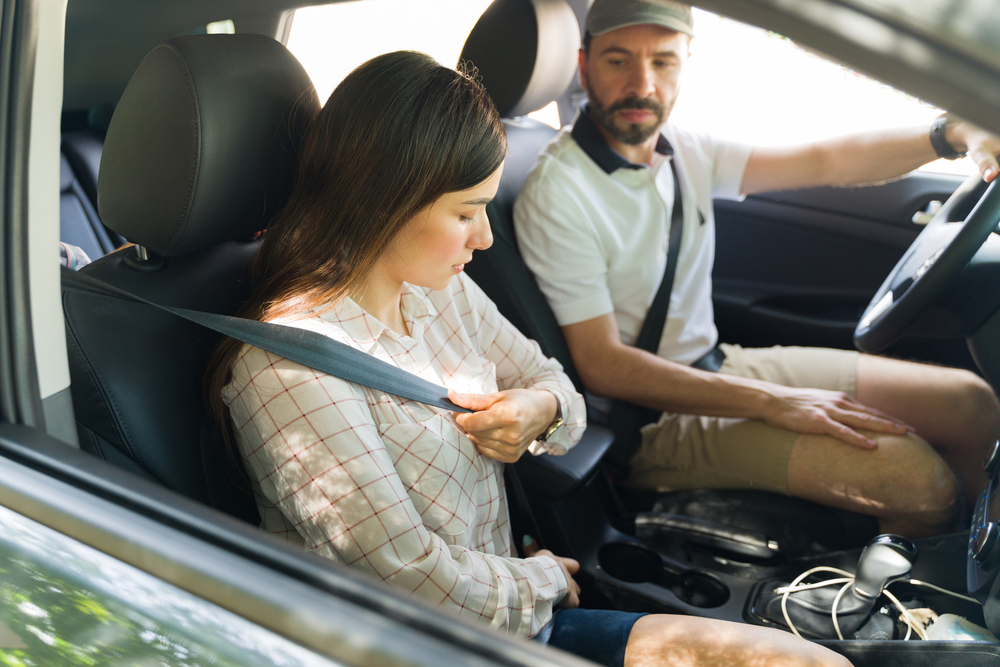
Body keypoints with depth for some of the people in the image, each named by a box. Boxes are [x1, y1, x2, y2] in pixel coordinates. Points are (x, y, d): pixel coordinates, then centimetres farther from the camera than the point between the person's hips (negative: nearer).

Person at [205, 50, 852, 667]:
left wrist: (542, 409, -10)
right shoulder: (290, 367, -24)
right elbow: (416, 581, -22)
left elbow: (551, 381, 14)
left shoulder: (443, 291, 3)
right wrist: (542, 580, -6)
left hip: (502, 601, 7)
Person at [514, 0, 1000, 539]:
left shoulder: (682, 152, 3)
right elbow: (602, 366, -22)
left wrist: (953, 132, -10)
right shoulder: (555, 196, -20)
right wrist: (772, 403, -24)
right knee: (920, 479, -22)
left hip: (718, 365, 8)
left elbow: (823, 161, 7)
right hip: (653, 412, -8)